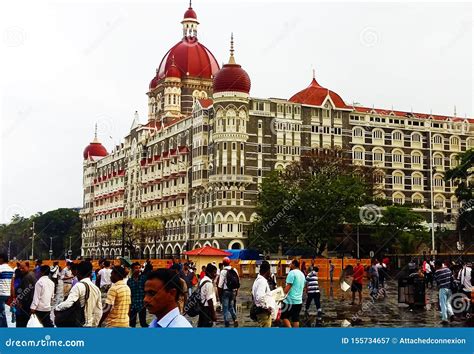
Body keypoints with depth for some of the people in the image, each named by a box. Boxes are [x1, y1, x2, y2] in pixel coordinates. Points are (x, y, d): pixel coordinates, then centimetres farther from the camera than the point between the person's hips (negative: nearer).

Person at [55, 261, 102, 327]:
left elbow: (68, 303, -25)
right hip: (91, 325, 7)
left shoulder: (79, 286, -13)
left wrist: (56, 308, -7)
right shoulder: (96, 288, 8)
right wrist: (94, 324, 19)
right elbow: (98, 312, 11)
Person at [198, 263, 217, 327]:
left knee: (201, 326, 15)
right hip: (207, 309, -10)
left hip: (202, 308, 10)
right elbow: (210, 300, -22)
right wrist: (213, 314, -19)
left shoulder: (203, 280, 10)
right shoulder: (209, 283, -20)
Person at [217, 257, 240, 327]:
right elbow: (238, 283, 5)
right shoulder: (234, 270, 3)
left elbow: (220, 285, -12)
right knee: (231, 306, 19)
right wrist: (236, 292, 15)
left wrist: (219, 294, -3)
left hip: (226, 291, -5)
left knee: (225, 308, 5)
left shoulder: (223, 271, -12)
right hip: (233, 291, 5)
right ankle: (235, 319, 2)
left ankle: (227, 323, 6)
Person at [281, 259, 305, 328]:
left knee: (283, 316, 1)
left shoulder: (292, 273, -11)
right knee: (295, 319, 10)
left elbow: (288, 287, -17)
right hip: (299, 301, 8)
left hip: (291, 300, -8)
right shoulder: (302, 274, 15)